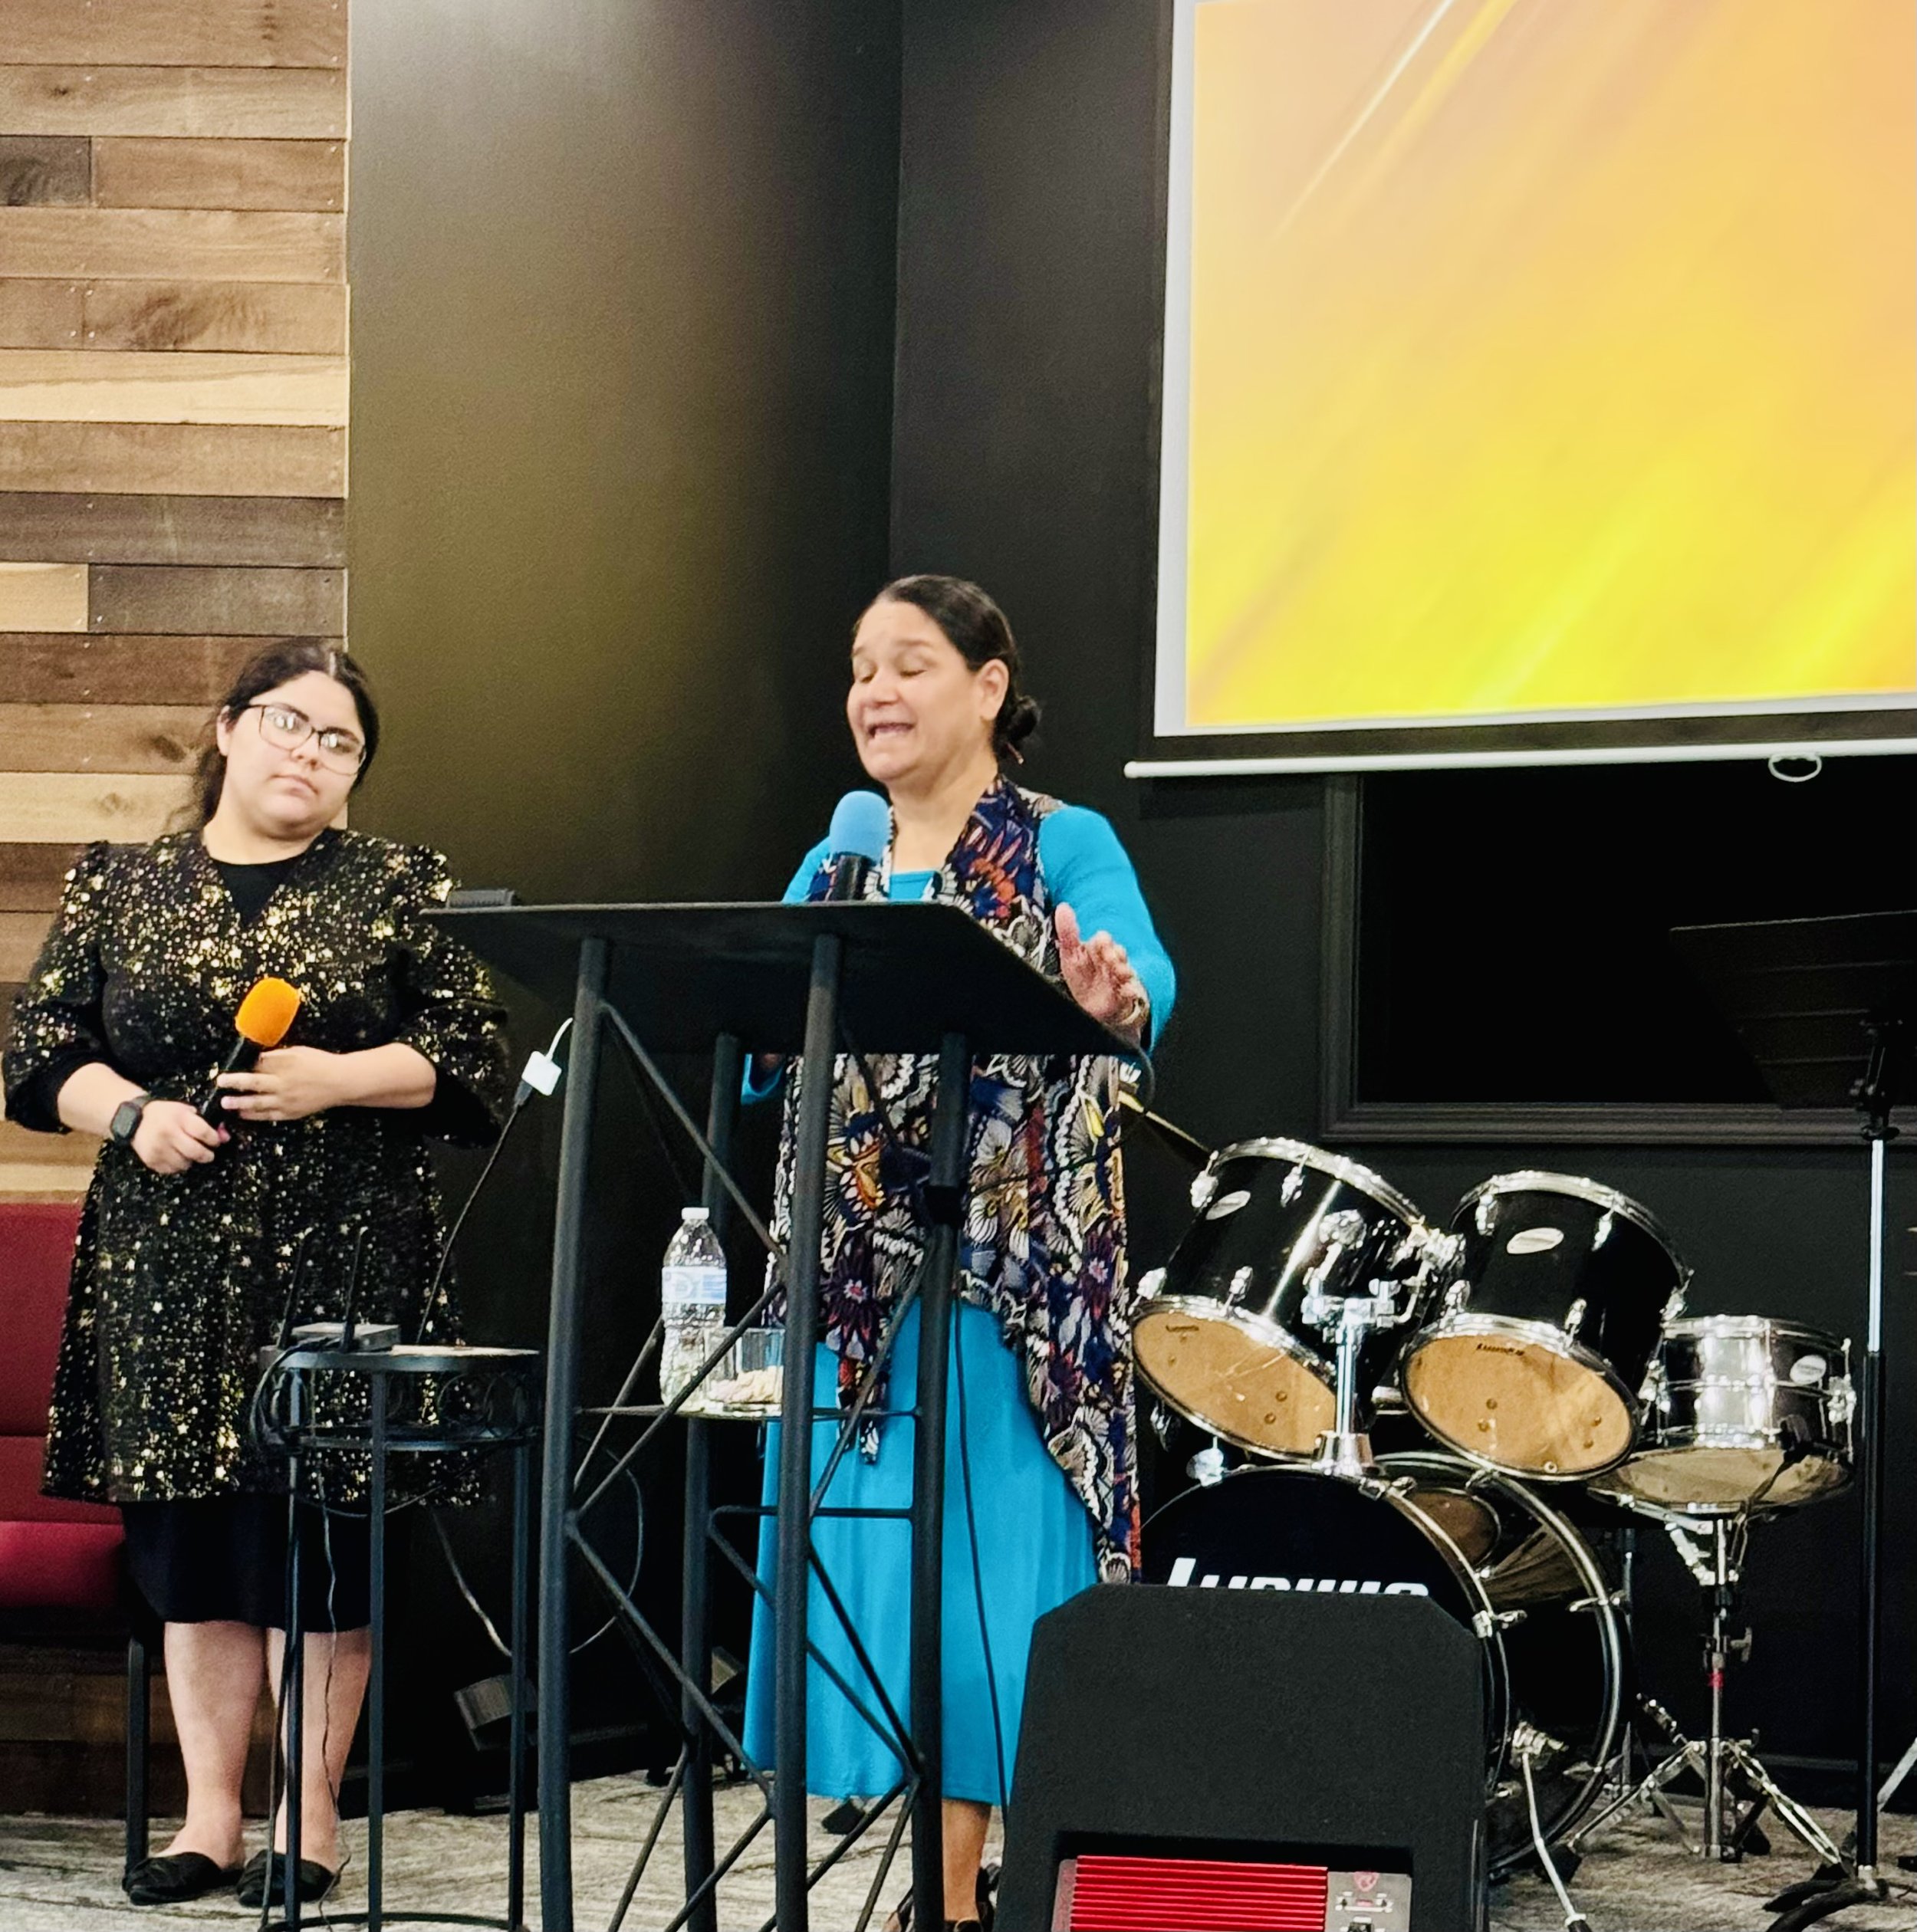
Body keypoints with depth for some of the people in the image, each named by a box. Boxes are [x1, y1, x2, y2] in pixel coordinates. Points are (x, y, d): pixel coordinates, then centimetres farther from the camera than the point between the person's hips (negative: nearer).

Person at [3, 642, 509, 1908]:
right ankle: (210, 1816, 11)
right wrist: (133, 1112, -8)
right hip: (168, 1258, 2)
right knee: (186, 1532, 4)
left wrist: (340, 1078, -12)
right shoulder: (119, 886, 11)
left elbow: (469, 1058, 1)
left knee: (317, 1531, -2)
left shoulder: (402, 890, 6)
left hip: (339, 1256, -2)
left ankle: (312, 1816, 8)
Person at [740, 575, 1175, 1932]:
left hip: (1012, 1283, -5)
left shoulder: (1066, 848, -2)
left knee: (994, 1567, -6)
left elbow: (1145, 980, -21)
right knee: (867, 1564, 5)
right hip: (856, 1280, 5)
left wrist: (1113, 1004, -44)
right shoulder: (835, 869, 15)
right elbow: (762, 1050, 6)